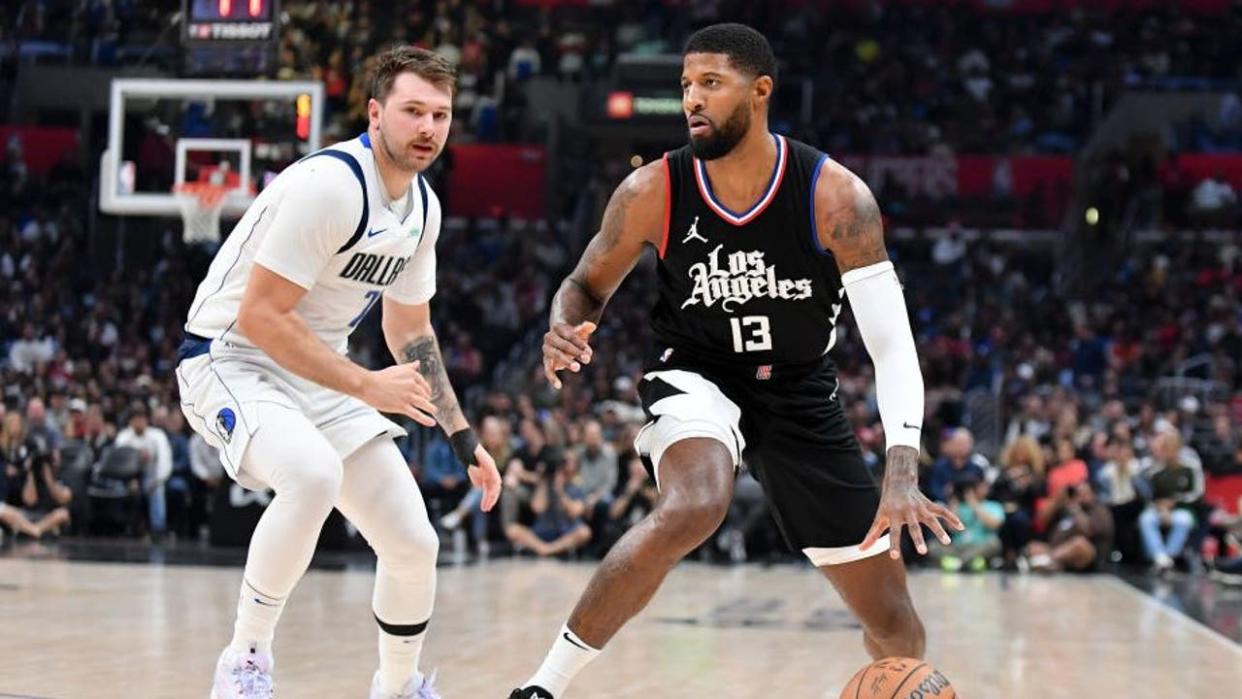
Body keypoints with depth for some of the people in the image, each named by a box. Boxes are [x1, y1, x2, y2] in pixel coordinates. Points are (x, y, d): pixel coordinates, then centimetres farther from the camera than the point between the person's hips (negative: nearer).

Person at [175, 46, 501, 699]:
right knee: (315, 473, -38)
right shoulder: (329, 184, -23)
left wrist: (463, 438, 13)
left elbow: (410, 331, 18)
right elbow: (259, 317, -25)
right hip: (230, 360, -8)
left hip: (316, 374, 8)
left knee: (414, 545, 1)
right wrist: (366, 387, -24)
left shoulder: (423, 206, 4)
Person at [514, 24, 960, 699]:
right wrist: (564, 330, -25)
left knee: (892, 621, 3)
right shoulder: (653, 192, -16)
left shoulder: (835, 195, -19)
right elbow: (587, 285, 1)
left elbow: (891, 343, -22)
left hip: (801, 394, 2)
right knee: (692, 509, -37)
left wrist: (901, 474, -36)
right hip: (696, 377, -2)